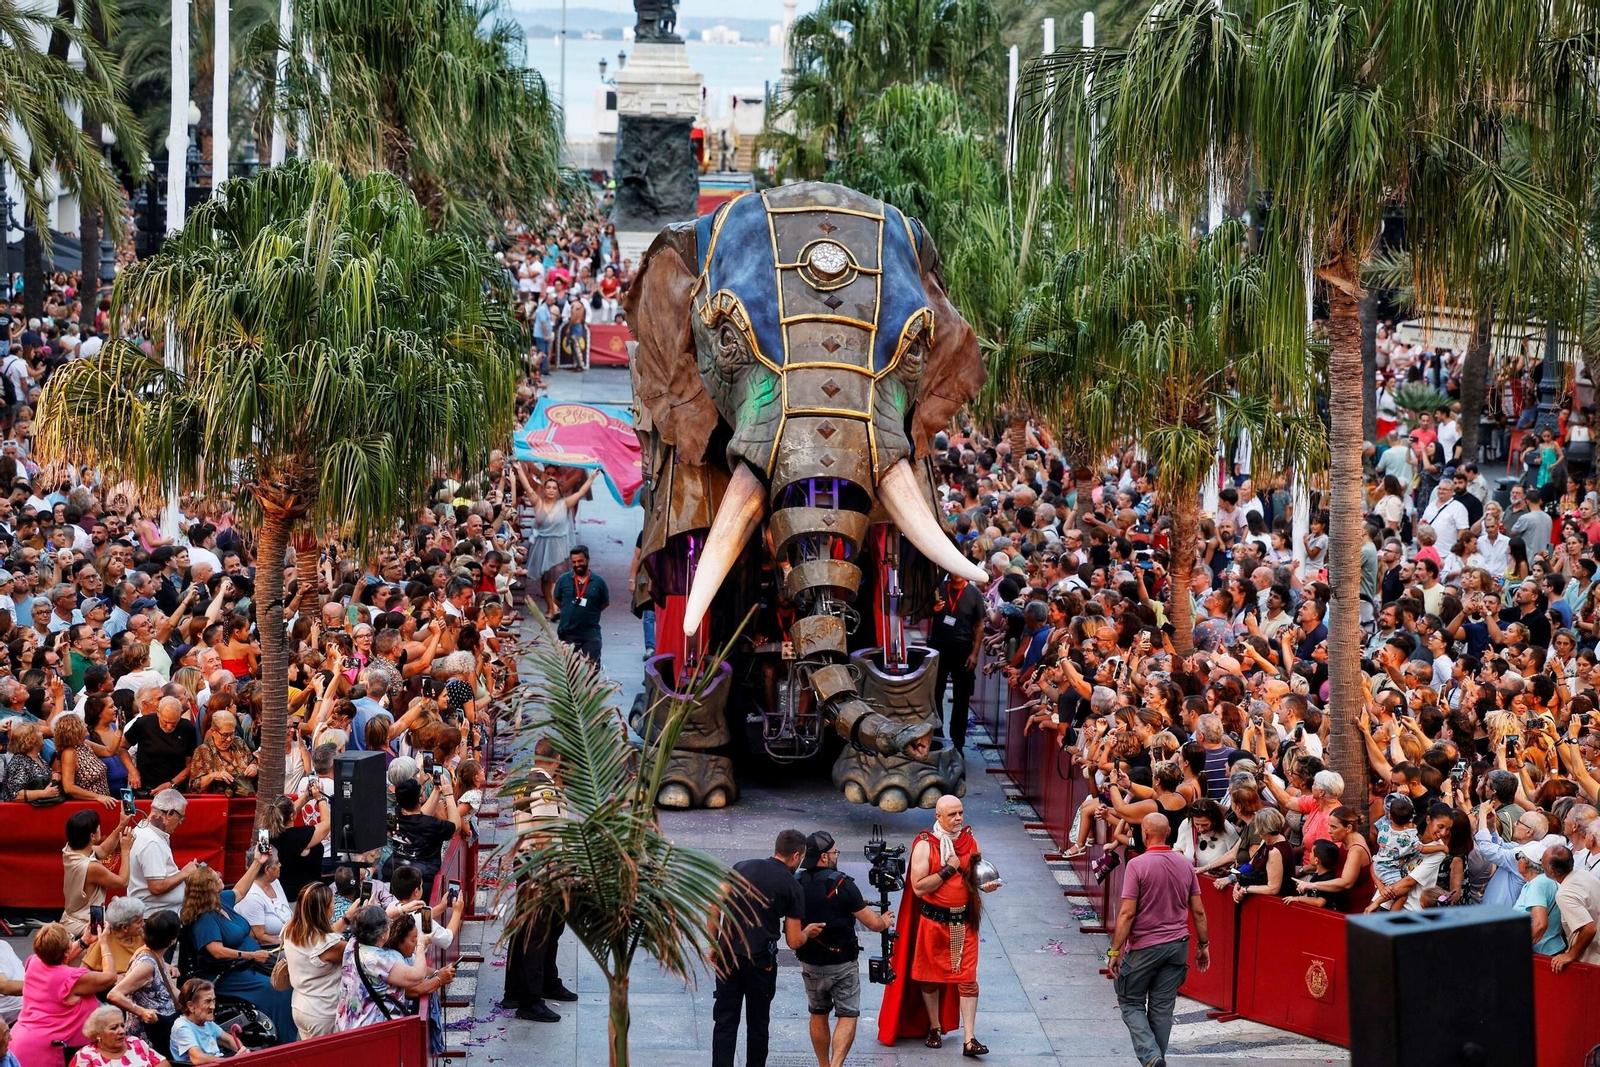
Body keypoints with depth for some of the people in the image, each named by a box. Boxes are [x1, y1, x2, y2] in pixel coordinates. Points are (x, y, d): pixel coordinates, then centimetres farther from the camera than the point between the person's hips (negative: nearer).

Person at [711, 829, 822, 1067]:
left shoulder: (741, 867, 6)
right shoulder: (792, 887, -2)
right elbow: (794, 941, -2)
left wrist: (714, 945, 11)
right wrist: (807, 932, 20)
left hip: (727, 956, 2)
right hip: (760, 962, -2)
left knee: (724, 1022, 4)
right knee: (757, 1025, 12)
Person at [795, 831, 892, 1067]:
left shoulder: (797, 884, -4)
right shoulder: (842, 884, -18)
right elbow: (874, 924, -14)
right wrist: (885, 921, 10)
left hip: (811, 963, 5)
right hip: (843, 963, -4)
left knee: (818, 1015, 19)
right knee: (848, 1016, 0)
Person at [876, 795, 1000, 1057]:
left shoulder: (969, 841, 3)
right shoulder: (925, 846, -12)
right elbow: (918, 887, -19)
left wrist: (984, 885, -5)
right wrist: (949, 870, -21)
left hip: (964, 920, 3)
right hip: (933, 920, -3)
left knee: (967, 977, -3)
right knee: (930, 976, 12)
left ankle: (969, 1039, -4)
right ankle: (934, 1028, 31)